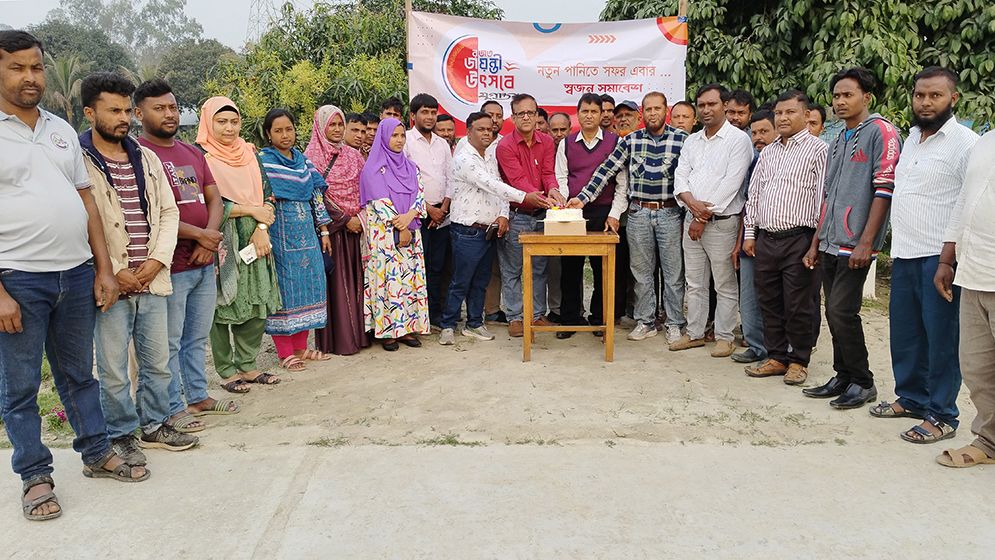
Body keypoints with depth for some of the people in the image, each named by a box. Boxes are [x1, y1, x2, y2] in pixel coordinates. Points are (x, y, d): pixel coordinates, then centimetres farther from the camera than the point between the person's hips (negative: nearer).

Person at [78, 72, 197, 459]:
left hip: (152, 279, 5)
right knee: (113, 369, 4)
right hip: (111, 283, -5)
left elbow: (169, 212, 12)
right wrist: (113, 271, -13)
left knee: (157, 361, 14)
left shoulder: (146, 158, 12)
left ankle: (154, 426, 30)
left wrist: (157, 260, -2)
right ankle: (120, 435, 21)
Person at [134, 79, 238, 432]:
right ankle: (173, 408, 15)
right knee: (170, 342, 3)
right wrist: (198, 234, -14)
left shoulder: (192, 153, 15)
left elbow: (214, 199, 13)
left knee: (197, 337, 17)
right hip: (169, 266, -7)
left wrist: (211, 238, -5)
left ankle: (198, 396, 30)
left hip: (204, 263, 7)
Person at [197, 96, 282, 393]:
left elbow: (266, 193, 6)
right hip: (220, 243, -5)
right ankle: (227, 371, 11)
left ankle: (247, 364, 19)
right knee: (222, 306, 0)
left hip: (253, 240, 5)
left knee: (258, 304, 6)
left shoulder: (249, 153, 13)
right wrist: (251, 210, -10)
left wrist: (262, 228, -9)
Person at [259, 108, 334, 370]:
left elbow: (316, 196, 14)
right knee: (283, 287, -2)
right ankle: (285, 353, 7)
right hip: (279, 231, -6)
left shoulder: (303, 160, 14)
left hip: (306, 231, 6)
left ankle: (301, 348, 18)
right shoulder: (262, 160, -2)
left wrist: (324, 231, 12)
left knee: (307, 285, 7)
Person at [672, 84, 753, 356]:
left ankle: (725, 337, 12)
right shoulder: (692, 141, 14)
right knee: (694, 283, 12)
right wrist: (694, 205, -13)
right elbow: (680, 177, 6)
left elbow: (731, 183, -14)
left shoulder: (739, 139, -6)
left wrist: (704, 218, -13)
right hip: (692, 220, 6)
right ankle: (694, 333, 22)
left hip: (722, 222, -6)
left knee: (725, 285, 2)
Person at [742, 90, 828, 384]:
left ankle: (798, 361, 14)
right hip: (766, 239, 6)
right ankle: (776, 357, 22)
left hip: (799, 239, -6)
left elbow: (823, 197, -8)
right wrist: (750, 234, 14)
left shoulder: (818, 149, -2)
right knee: (769, 302, 11)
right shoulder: (767, 153, 17)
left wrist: (818, 240, -13)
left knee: (798, 305, 1)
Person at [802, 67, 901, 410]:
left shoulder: (881, 131, -5)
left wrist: (866, 242, -19)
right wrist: (816, 243, 18)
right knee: (834, 314, 10)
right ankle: (844, 377, 21)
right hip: (830, 245, 8)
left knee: (842, 311, -9)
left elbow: (885, 188, -13)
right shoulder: (838, 143, 20)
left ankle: (863, 382, 6)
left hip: (856, 245, -8)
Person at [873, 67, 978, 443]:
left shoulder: (965, 143, -10)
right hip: (904, 255, 7)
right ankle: (911, 398, 31)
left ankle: (941, 415, 13)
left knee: (941, 337, 1)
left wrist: (951, 259, -19)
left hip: (940, 257, -7)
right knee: (903, 333, 15)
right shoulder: (912, 137, 14)